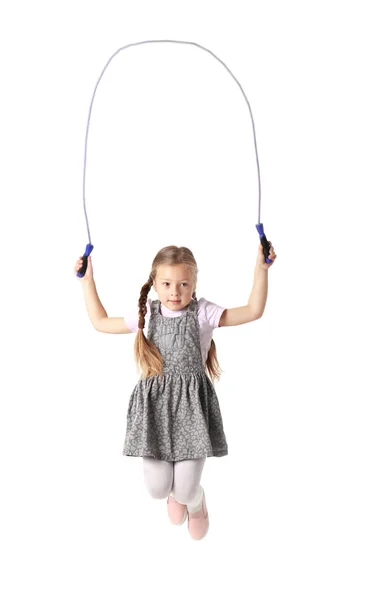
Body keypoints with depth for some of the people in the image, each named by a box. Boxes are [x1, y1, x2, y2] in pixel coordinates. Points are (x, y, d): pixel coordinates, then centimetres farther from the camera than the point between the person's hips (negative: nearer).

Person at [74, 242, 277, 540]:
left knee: (186, 491, -3)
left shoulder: (203, 312, -2)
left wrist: (261, 269, -16)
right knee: (157, 488, 0)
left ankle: (196, 503, 39)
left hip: (192, 403, -2)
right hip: (155, 404, 2)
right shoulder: (146, 315, 5)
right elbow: (101, 322, 17)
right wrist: (88, 281, 16)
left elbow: (253, 311, -8)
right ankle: (176, 492, 42)